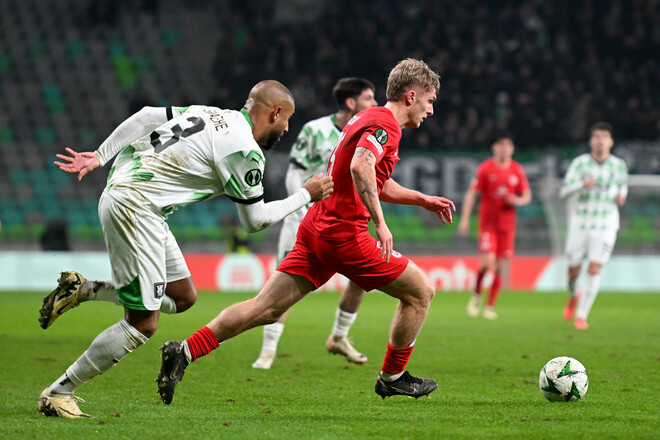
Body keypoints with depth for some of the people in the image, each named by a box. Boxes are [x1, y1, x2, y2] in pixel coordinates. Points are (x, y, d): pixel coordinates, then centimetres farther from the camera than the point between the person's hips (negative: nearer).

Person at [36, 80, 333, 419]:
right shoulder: (246, 152, -10)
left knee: (183, 297, 14)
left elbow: (145, 117, 8)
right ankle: (58, 394, 0)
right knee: (142, 324, -6)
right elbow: (254, 220, -1)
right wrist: (306, 196, 10)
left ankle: (82, 290, 13)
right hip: (135, 208, -9)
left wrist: (100, 155, 11)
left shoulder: (210, 114, 12)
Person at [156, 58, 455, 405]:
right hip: (344, 232, -9)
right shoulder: (385, 125, -10)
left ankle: (185, 351, -7)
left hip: (315, 229, 9)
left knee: (267, 308, 3)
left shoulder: (366, 118, 22)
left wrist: (422, 200, 35)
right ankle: (392, 377, 16)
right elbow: (361, 168, -30)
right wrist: (380, 223, -29)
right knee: (420, 292, 5)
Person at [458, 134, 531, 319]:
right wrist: (465, 218, -6)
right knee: (487, 261, -17)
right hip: (487, 222, -3)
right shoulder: (485, 168, -2)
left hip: (507, 223, 3)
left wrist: (517, 200, -10)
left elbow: (527, 196, 13)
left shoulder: (517, 170, 6)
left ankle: (490, 306, 11)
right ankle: (477, 295, 8)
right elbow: (472, 193, 0)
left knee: (500, 266, 1)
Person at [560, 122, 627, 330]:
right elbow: (564, 191, -12)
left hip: (605, 226, 0)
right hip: (579, 224, 0)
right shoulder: (579, 163, -6)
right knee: (573, 271, 5)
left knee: (594, 270, -12)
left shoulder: (619, 165, 1)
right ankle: (574, 296, 41)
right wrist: (582, 184, -32)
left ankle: (581, 316, -4)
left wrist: (622, 195, -2)